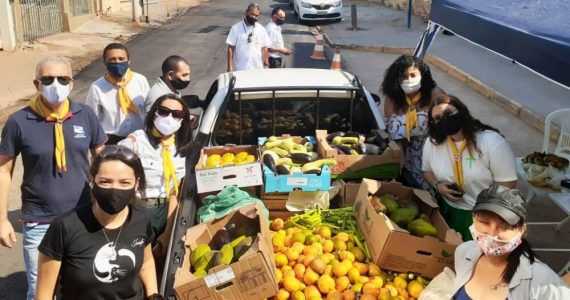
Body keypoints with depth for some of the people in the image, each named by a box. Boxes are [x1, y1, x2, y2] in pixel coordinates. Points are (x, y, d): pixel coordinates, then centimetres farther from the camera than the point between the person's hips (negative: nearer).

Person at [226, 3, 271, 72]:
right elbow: (231, 48, -4)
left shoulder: (261, 30, 4)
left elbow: (264, 48, 8)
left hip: (258, 69, 3)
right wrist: (230, 67, -8)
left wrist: (266, 66, 4)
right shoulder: (236, 28, -4)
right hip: (240, 70, -3)